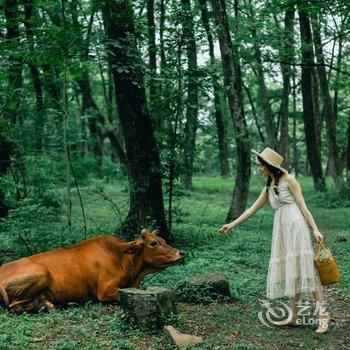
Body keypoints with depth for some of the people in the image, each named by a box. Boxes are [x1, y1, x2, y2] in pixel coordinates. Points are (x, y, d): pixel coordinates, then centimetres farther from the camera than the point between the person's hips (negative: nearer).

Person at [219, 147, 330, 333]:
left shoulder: (288, 179, 0)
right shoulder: (268, 188, 20)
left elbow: (302, 206, -4)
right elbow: (252, 209, 24)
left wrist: (315, 229, -10)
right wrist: (232, 224, 25)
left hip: (295, 224, -7)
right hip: (281, 229, 7)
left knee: (303, 266, -11)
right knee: (289, 270, 5)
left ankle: (322, 313, -9)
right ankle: (293, 316, 7)